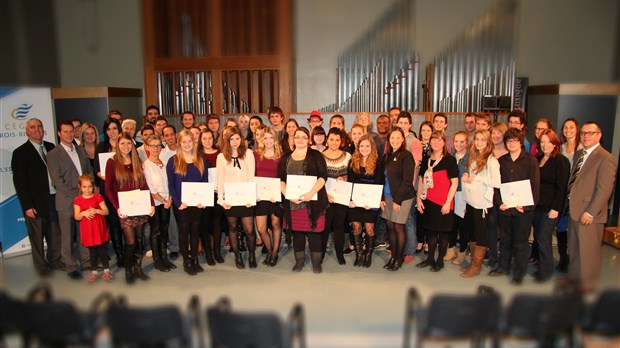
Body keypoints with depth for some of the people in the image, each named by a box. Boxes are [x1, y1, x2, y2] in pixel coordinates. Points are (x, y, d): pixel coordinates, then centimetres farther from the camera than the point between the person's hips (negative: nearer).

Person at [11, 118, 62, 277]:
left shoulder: (51, 147, 7)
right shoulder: (20, 153, -6)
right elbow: (19, 182, -7)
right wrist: (27, 206, -11)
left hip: (55, 199, 4)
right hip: (36, 203, -4)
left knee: (55, 234, 14)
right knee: (37, 237, 10)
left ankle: (55, 261, 32)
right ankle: (41, 265, 27)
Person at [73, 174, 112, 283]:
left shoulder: (98, 197, -1)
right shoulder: (78, 200, 1)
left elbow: (106, 211, -3)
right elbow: (76, 217, 0)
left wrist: (96, 211, -20)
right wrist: (83, 213, -19)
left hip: (99, 229, -1)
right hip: (87, 230, 1)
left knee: (101, 250, 4)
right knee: (92, 252, 10)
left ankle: (106, 271, 17)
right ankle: (94, 272, 22)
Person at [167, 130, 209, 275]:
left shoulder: (201, 160, 6)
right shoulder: (173, 161, -2)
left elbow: (205, 181, 5)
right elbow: (170, 184, -4)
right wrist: (178, 202, -14)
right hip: (181, 204, -2)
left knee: (195, 231, 11)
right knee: (183, 232, 6)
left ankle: (195, 259, 24)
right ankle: (186, 261, 18)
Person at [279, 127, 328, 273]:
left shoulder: (316, 155, 2)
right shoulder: (286, 157, 11)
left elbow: (323, 177, -8)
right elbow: (281, 179, 5)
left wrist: (311, 193, -21)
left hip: (313, 201, -3)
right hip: (292, 202, 3)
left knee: (314, 231, 2)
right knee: (297, 230, 10)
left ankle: (316, 261, 17)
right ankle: (299, 260, 24)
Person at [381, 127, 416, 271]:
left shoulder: (406, 156, -8)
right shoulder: (387, 156, 11)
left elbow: (407, 181, -13)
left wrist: (398, 200, -14)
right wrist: (382, 198, 6)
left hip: (402, 198, -6)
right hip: (388, 197, 6)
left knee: (398, 227, 0)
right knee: (390, 227, 8)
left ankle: (399, 259, 14)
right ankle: (393, 256, 21)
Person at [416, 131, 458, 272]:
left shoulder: (449, 160, -6)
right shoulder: (426, 160, 11)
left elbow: (455, 182, -10)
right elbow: (421, 180, 14)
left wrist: (448, 202, -14)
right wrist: (419, 199, 6)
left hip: (443, 203, -5)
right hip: (428, 202, 5)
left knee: (443, 231, 5)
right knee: (430, 230, 14)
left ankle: (440, 261, 18)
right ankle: (430, 258, 27)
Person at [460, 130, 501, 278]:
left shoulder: (491, 160, -12)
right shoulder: (473, 157, 11)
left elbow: (497, 183, -20)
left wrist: (477, 178, -17)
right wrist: (466, 177, 1)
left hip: (483, 203, -7)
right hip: (470, 201, 7)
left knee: (480, 235, 5)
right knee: (472, 233, 15)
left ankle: (477, 266, 16)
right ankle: (473, 262, 28)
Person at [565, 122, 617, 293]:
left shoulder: (606, 158, -13)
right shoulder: (578, 154, 13)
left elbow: (605, 189, -17)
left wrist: (590, 212, -18)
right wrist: (569, 204, 11)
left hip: (589, 214, -8)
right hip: (574, 211, 8)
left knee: (588, 251, 5)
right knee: (573, 249, 18)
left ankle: (587, 283, 21)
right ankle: (573, 277, 34)